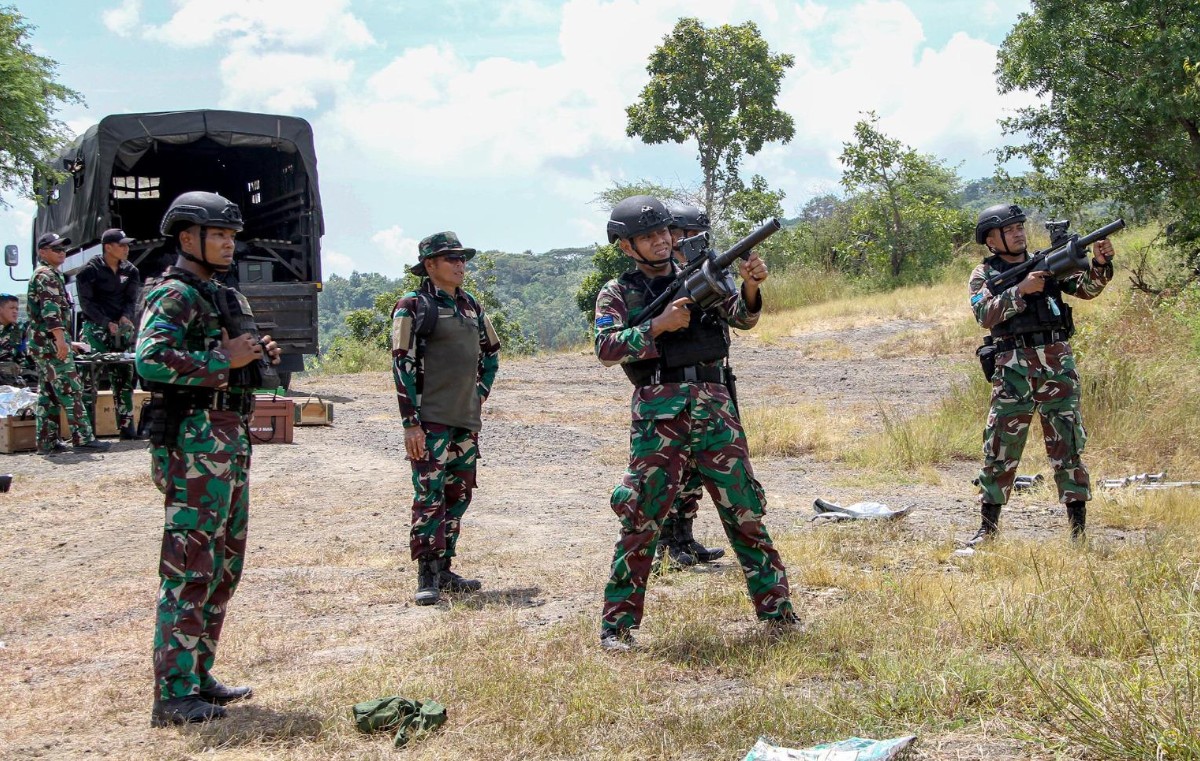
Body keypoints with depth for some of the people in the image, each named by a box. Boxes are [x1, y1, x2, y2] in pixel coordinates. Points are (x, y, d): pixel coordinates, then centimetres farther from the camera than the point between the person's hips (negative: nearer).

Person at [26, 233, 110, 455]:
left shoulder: (49, 275, 22)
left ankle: (47, 441, 10)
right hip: (50, 341, -10)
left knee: (48, 394, 9)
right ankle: (83, 438, -12)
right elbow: (50, 309, -21)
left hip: (41, 344, 10)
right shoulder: (47, 275, -10)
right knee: (71, 390, -10)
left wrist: (67, 342, 30)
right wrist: (60, 338, -29)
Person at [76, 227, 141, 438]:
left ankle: (126, 426, 11)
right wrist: (107, 323, -17)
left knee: (124, 376, 6)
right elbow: (86, 302, -9)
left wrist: (126, 316, -12)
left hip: (121, 328, 6)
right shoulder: (90, 270, -6)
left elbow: (131, 299, 9)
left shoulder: (130, 271, 9)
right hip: (96, 327, -5)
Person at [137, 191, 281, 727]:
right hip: (195, 440, -10)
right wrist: (222, 360, -20)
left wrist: (258, 356, 7)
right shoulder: (174, 295, -10)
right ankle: (172, 695, -5)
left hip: (230, 439, 10)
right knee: (190, 567, -9)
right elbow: (150, 360, -25)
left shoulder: (223, 297, 19)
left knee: (225, 564, 15)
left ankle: (198, 676, 24)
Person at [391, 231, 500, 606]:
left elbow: (491, 353, 26)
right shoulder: (413, 307, -6)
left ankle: (444, 568, 21)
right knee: (429, 497, -7)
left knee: (458, 497, 11)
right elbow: (402, 365, -11)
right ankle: (427, 576, -2)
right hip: (431, 420, -7)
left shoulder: (471, 306, 13)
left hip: (467, 420, 7)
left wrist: (480, 393, 14)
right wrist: (411, 423, -15)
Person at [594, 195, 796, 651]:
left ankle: (777, 611, 14)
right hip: (658, 412, -2)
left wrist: (751, 287, -18)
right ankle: (617, 624, 4)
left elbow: (742, 317, 2)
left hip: (714, 408, 3)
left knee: (746, 511, 5)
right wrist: (660, 325, -15)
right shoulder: (617, 293, 8)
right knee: (641, 519, -4)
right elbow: (606, 349, -6)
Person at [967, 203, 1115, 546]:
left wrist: (1100, 264, -15)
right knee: (1000, 446, 1)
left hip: (1057, 363, 2)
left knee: (1068, 443, 1)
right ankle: (988, 525, 10)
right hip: (1013, 367, -2)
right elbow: (985, 315, -10)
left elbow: (1086, 288, 4)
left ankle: (1078, 527, 5)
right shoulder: (984, 274, 6)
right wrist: (1020, 290, -20)